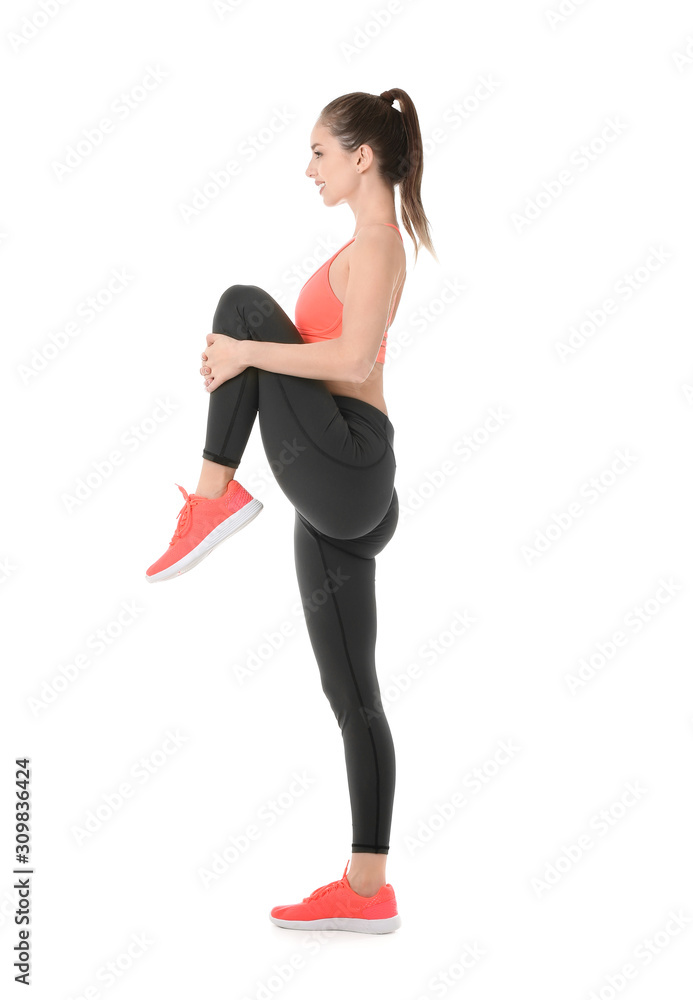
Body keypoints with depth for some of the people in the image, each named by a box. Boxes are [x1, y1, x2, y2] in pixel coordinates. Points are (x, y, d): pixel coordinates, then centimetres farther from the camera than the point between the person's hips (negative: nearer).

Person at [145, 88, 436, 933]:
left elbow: (354, 362, -22)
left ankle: (215, 495, -10)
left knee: (243, 302, -9)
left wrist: (247, 350, -13)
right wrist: (242, 364, 10)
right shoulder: (373, 245, 22)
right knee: (352, 696, 9)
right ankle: (365, 890, 15)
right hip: (344, 492, 10)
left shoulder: (373, 242, -7)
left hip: (344, 467, -10)